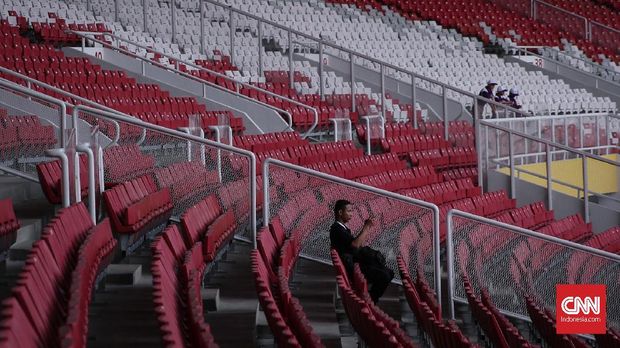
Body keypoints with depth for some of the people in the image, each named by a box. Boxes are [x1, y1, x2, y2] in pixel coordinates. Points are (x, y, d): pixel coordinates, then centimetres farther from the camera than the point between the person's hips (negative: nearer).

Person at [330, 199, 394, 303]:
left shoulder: (343, 228, 18)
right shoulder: (336, 228, -14)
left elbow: (357, 244, 23)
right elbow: (355, 244, -26)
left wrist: (366, 228, 14)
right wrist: (366, 228, -15)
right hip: (351, 267, -10)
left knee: (389, 273, 5)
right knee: (383, 276, -23)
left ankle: (370, 299, 7)